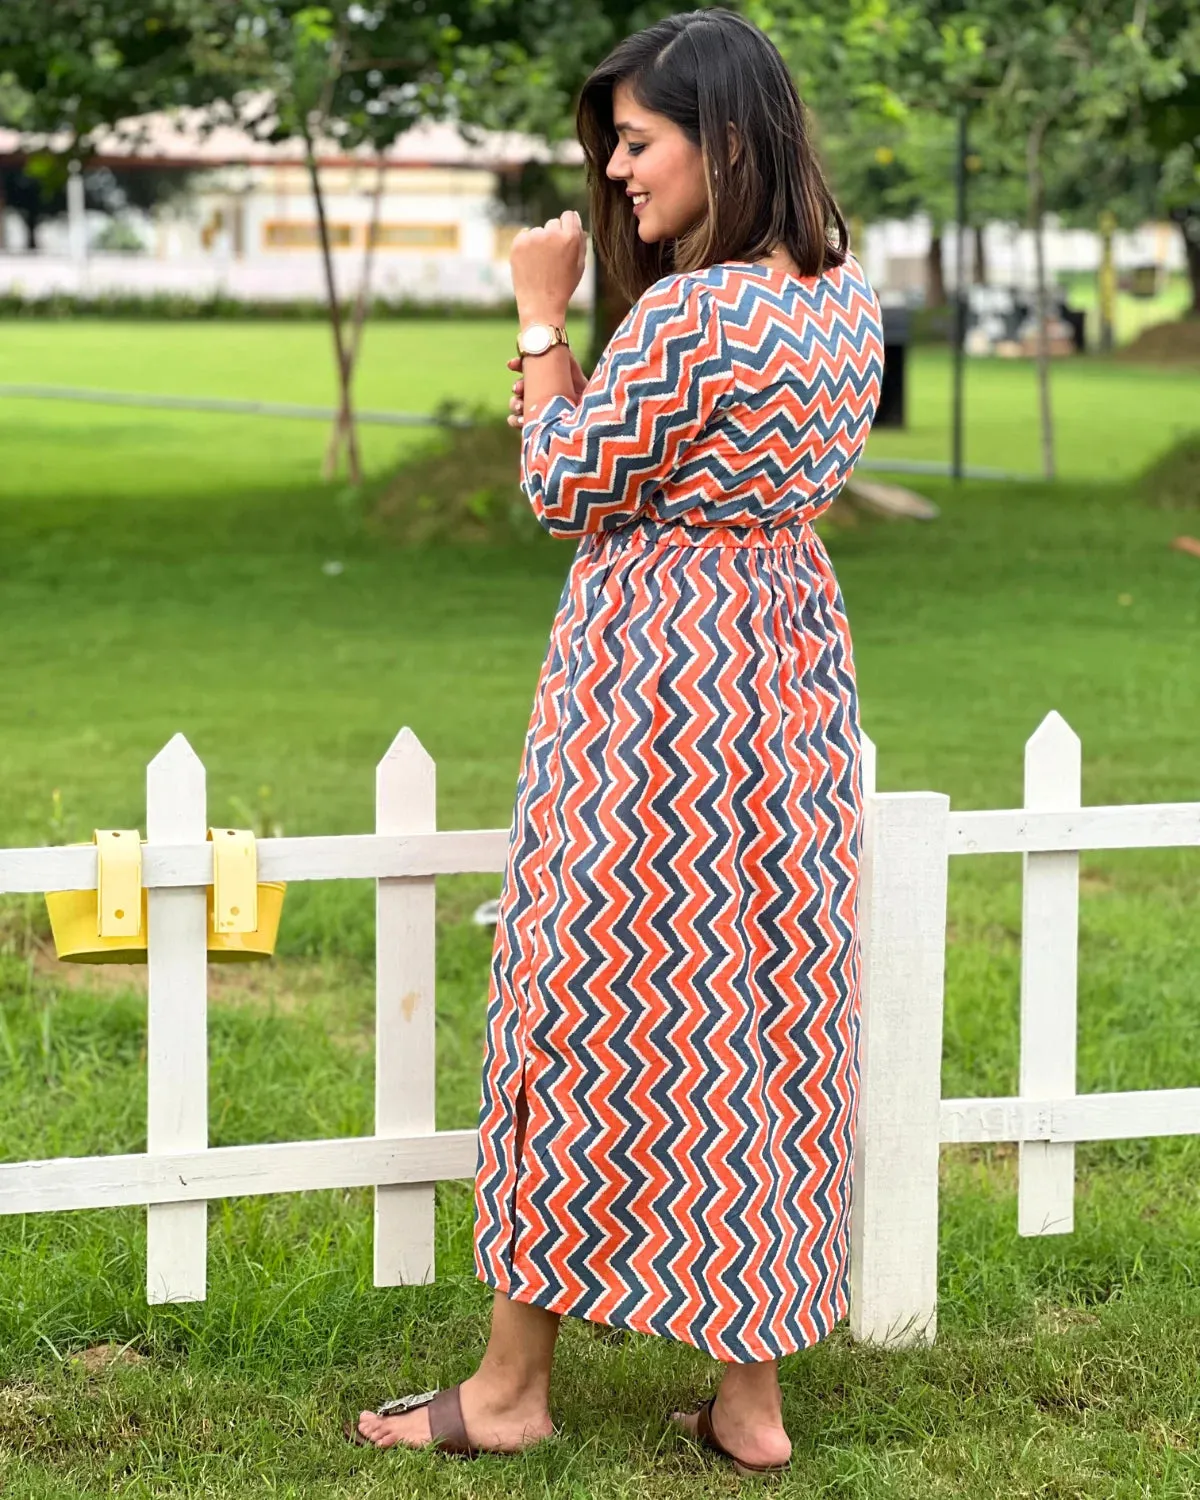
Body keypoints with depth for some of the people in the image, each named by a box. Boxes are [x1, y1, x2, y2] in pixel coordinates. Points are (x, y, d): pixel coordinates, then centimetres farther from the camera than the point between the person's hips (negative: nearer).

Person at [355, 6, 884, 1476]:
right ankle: (752, 1394, 16)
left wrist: (540, 316, -3)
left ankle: (513, 1386, 14)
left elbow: (564, 492, -10)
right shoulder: (848, 299, 5)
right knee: (765, 1019, 11)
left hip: (652, 686, -8)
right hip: (793, 658, 8)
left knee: (584, 1012, 3)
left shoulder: (684, 317, -21)